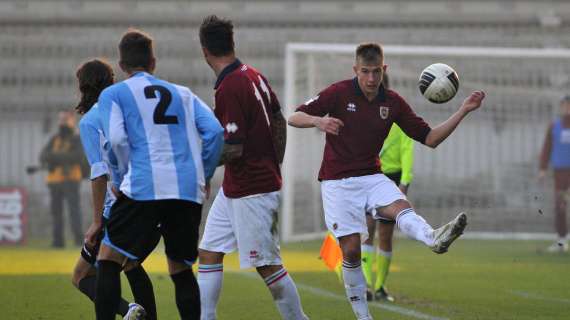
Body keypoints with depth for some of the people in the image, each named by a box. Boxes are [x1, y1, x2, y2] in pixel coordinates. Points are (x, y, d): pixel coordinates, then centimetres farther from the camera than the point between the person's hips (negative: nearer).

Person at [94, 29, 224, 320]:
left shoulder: (113, 94, 10)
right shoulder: (182, 94, 21)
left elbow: (116, 140, -6)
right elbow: (214, 131, 8)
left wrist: (129, 173, 9)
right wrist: (204, 175, 16)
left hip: (143, 188, -4)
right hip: (189, 192, 4)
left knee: (109, 259, 5)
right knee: (181, 269, 14)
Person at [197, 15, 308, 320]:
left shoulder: (229, 89, -22)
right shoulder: (254, 76, 5)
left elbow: (233, 150, -22)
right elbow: (279, 121, 15)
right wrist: (274, 166, 23)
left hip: (251, 192, -10)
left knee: (267, 265, -1)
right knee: (209, 252, 9)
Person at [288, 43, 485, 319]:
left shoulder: (393, 102, 3)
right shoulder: (339, 93, -8)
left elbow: (429, 138, 5)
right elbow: (294, 118, -10)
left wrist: (463, 111, -5)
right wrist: (318, 121, -33)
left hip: (371, 177, 2)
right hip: (338, 182, -2)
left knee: (401, 207, -29)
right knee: (351, 250, -6)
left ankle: (434, 239, -60)